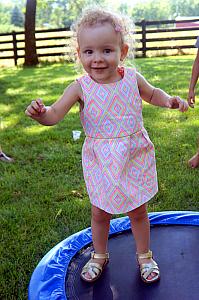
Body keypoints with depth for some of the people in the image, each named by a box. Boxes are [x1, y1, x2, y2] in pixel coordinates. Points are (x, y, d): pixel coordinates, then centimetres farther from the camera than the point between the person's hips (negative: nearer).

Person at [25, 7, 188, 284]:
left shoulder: (132, 78, -8)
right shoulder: (81, 87, -14)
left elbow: (151, 93, 13)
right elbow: (55, 114, -18)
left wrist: (169, 100, -7)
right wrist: (40, 113, -40)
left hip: (135, 156, 1)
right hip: (100, 160, -1)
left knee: (138, 210, 15)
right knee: (100, 212, 13)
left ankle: (144, 256, 39)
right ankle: (99, 255, 40)